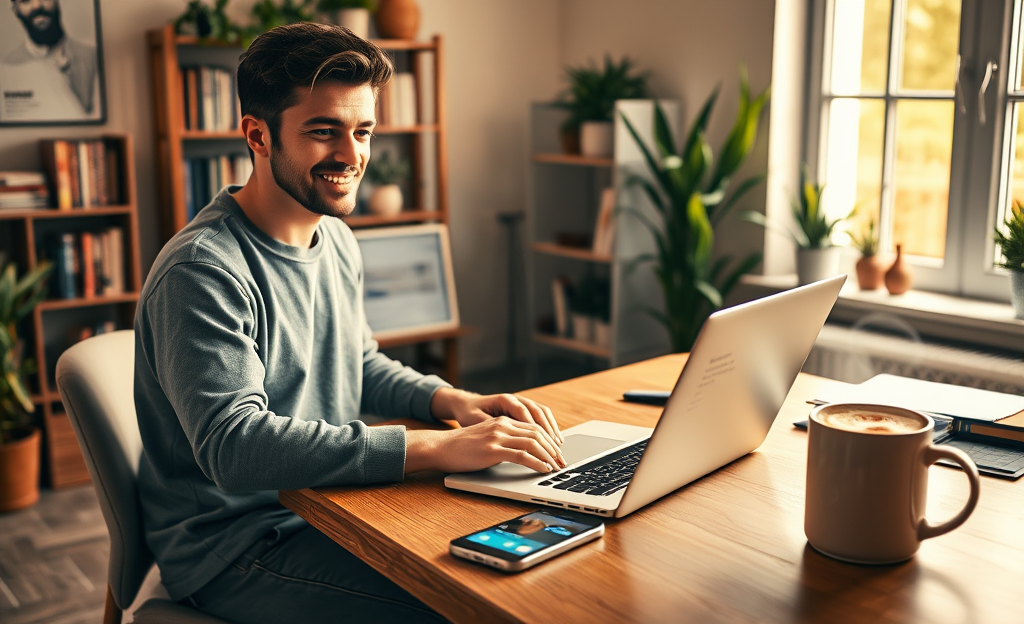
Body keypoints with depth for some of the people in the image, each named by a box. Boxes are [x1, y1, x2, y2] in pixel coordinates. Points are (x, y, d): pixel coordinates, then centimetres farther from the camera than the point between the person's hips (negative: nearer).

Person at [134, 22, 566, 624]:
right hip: (235, 546, -7)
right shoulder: (203, 271, -22)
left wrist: (451, 401, -4)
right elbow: (233, 445, -32)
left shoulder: (337, 239, 6)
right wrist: (435, 449, -35)